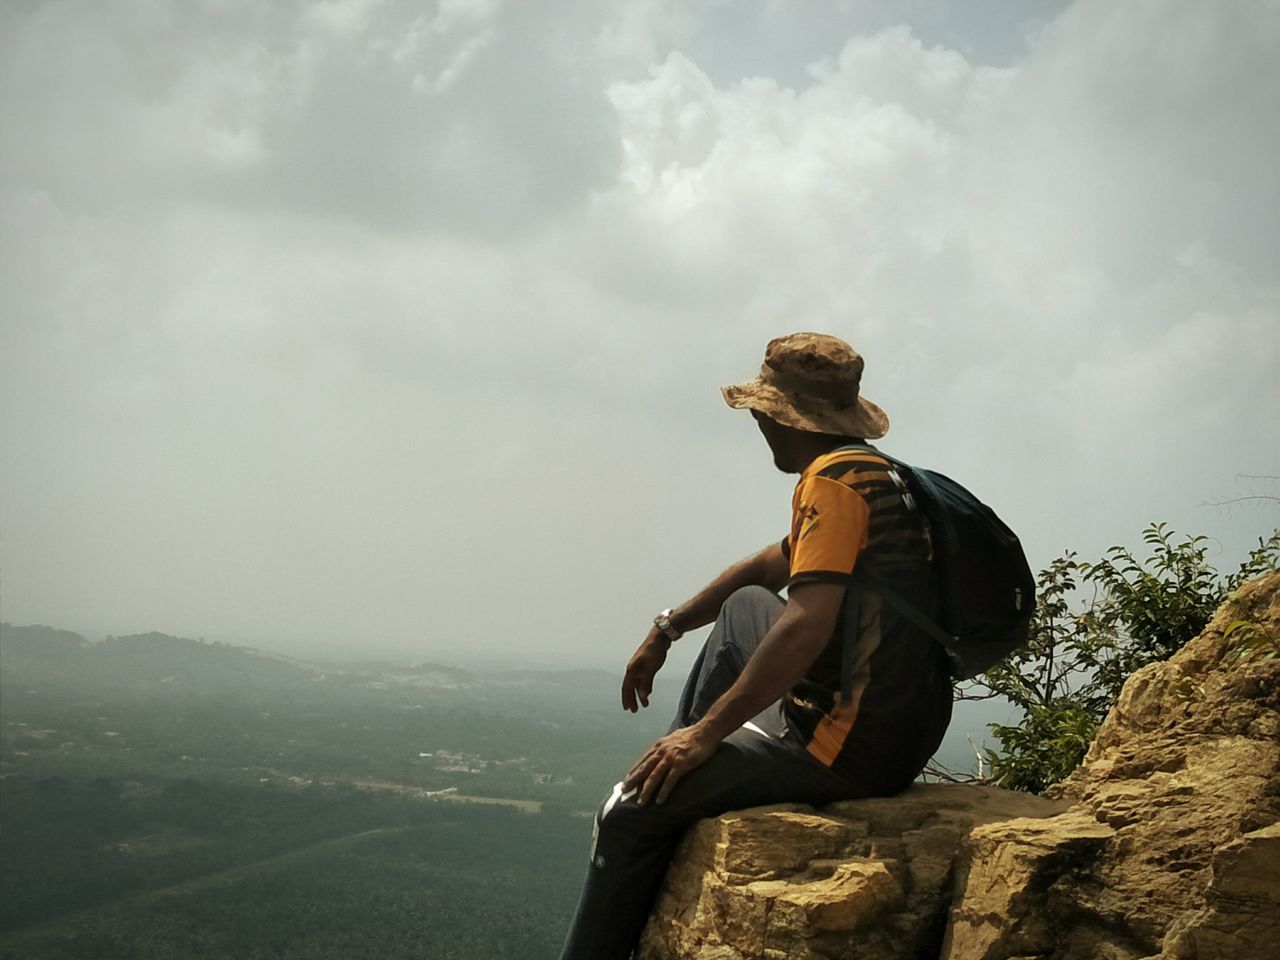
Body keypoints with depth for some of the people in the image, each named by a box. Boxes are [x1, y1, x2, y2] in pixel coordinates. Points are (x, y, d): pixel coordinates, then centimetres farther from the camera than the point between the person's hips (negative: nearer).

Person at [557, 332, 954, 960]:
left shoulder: (834, 479, -16)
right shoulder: (875, 474, 15)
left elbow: (806, 626, -27)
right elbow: (770, 567, 28)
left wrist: (706, 730, -19)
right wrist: (667, 630, 31)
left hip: (847, 750, -10)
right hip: (900, 733, 10)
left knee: (630, 813, -4)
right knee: (743, 607, 27)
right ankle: (679, 756, 32)